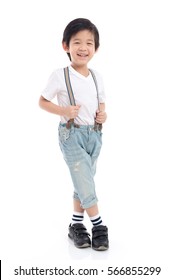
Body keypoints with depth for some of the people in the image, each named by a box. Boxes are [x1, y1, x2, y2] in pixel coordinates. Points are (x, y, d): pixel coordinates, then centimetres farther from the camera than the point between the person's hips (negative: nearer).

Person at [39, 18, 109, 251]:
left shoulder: (97, 77, 4)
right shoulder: (60, 76, -11)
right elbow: (42, 101, -4)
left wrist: (103, 115, -5)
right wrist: (63, 111, -19)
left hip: (94, 134, 6)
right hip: (72, 135, -5)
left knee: (83, 182, 12)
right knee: (85, 182, -6)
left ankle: (76, 224, 25)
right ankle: (99, 226, 7)